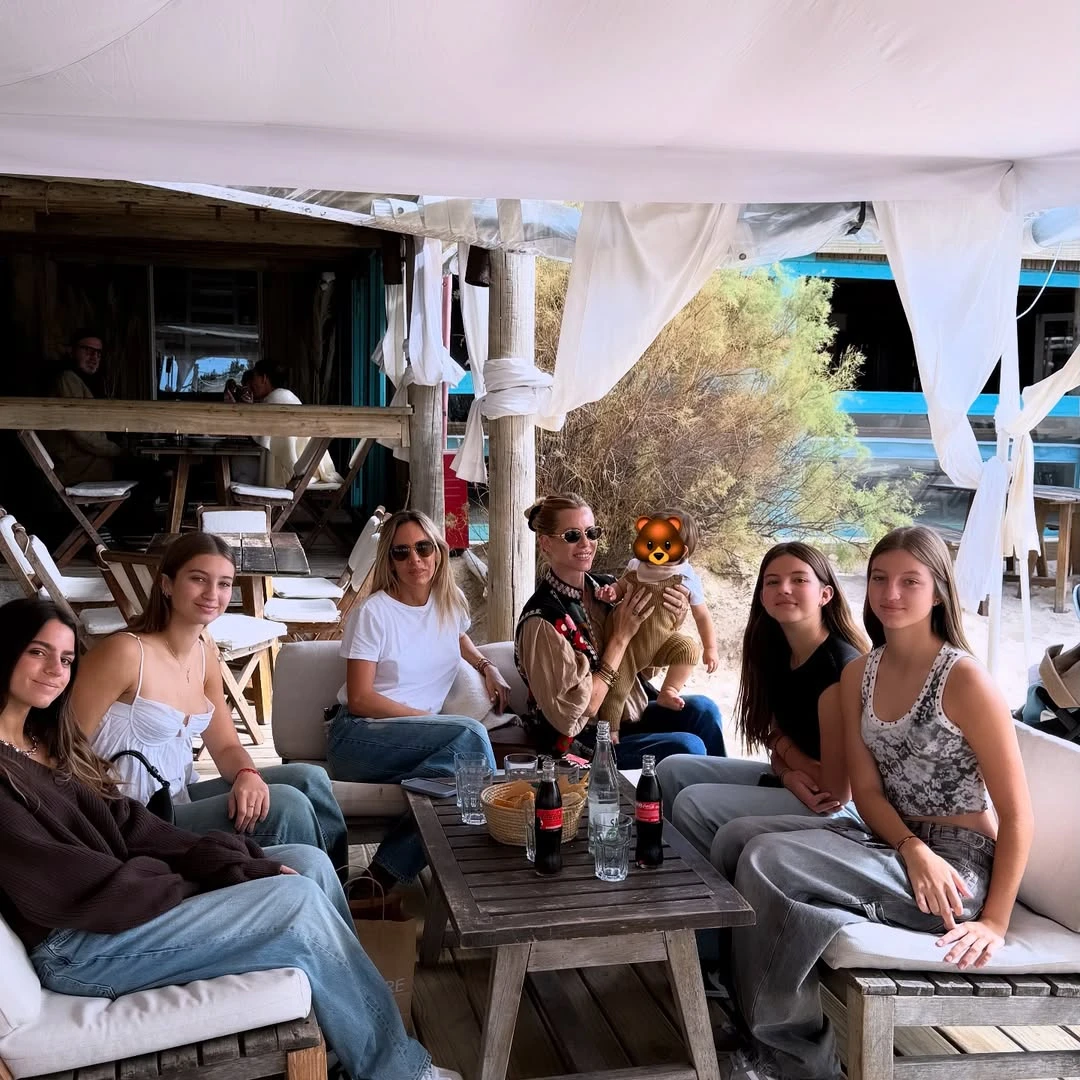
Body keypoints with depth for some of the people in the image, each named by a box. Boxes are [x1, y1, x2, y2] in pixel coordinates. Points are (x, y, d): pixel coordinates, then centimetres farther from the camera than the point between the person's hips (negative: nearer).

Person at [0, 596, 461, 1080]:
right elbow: (63, 887, -21)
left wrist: (233, 863, -6)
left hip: (116, 891, 10)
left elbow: (125, 824, 8)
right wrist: (199, 887, -13)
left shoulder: (45, 739, 13)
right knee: (299, 901, -18)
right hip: (76, 945, -10)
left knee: (309, 863, -1)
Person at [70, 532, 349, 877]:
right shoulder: (126, 652, -18)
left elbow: (226, 747, 10)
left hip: (179, 800, 8)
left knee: (308, 779, -3)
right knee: (286, 805, -18)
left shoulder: (205, 653, 7)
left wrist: (248, 775, -12)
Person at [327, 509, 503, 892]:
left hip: (421, 739, 5)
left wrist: (488, 667, 16)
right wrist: (427, 717, -15)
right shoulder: (374, 612, -7)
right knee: (470, 735, -31)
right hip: (358, 737, -5)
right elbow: (359, 699, -10)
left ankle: (383, 875, -20)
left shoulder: (451, 601, 11)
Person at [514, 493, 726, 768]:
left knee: (702, 709, -15)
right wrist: (621, 636, -20)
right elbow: (575, 714, -20)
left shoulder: (606, 587, -1)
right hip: (583, 743, -6)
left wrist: (674, 618, -9)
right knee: (688, 748, -22)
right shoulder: (541, 620, -20)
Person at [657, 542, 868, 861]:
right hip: (796, 783, 9)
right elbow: (777, 739, 8)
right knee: (673, 770, 5)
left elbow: (835, 791, -23)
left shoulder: (839, 666, -24)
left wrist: (783, 747, -8)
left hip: (832, 808, -9)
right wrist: (789, 774, -14)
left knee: (694, 803, -18)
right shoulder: (776, 653, 2)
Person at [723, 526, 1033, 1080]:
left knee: (768, 862, -23)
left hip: (962, 867, -6)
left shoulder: (964, 680, -15)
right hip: (893, 844, 6)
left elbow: (1016, 813, -12)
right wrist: (913, 849, -17)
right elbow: (867, 789, 2)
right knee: (761, 850, -21)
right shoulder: (858, 674, 5)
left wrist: (995, 921, -15)